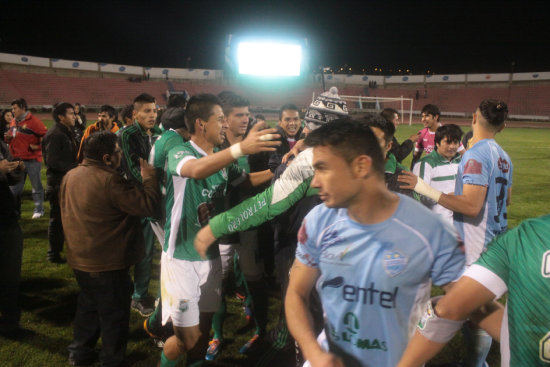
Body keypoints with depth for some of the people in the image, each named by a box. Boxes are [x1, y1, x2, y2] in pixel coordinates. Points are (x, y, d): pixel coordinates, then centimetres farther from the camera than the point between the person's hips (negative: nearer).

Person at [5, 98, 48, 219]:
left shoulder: (33, 121, -12)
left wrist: (38, 146, -16)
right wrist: (9, 138, 2)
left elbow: (45, 135, -13)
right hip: (17, 159, 7)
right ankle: (14, 210, 22)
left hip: (32, 159, -7)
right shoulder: (13, 122, 11)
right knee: (15, 187, 11)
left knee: (36, 186, 4)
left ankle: (39, 210, 15)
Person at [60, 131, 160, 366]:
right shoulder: (109, 181, -25)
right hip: (107, 263, -8)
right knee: (114, 314, 9)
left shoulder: (70, 176, 3)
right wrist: (148, 176, -15)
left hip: (79, 259, 9)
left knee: (87, 306, 26)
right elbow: (147, 205, -27)